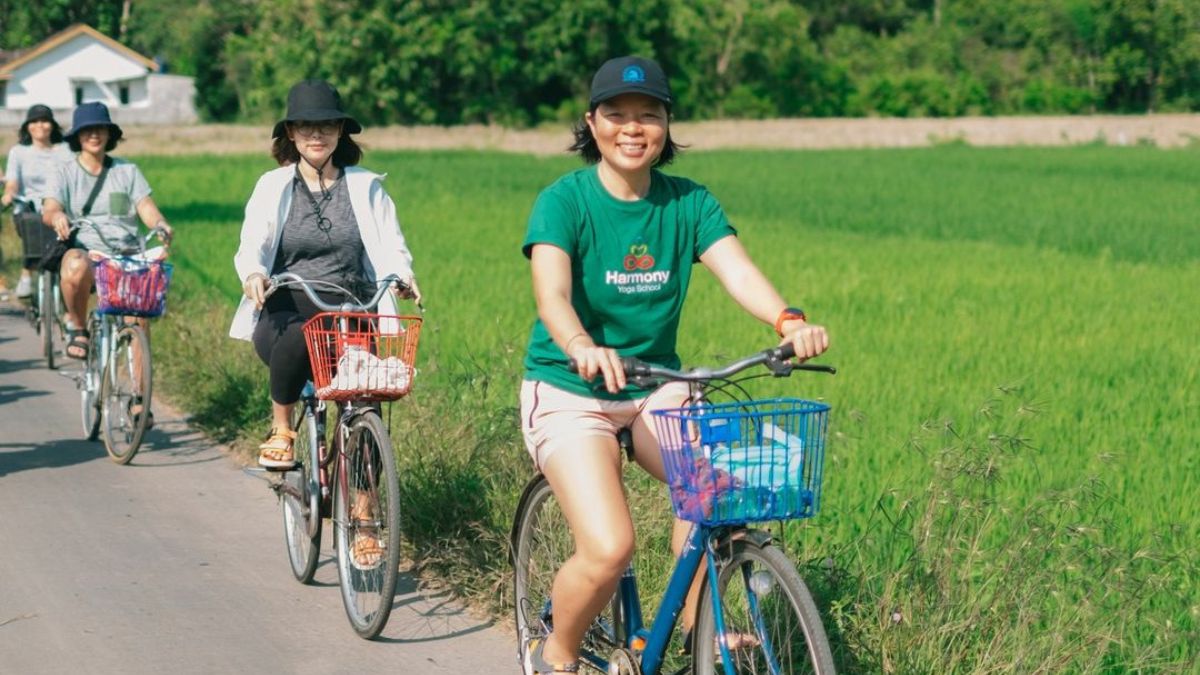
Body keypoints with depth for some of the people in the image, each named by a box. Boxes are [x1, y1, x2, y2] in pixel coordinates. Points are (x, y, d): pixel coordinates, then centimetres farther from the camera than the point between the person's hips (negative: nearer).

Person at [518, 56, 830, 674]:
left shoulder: (689, 203, -1)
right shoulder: (565, 200, -12)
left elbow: (738, 271, -17)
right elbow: (551, 294, -28)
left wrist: (789, 321, -38)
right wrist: (582, 347, -50)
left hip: (655, 386, 4)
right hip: (569, 393, -4)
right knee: (608, 549, -20)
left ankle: (698, 625, 2)